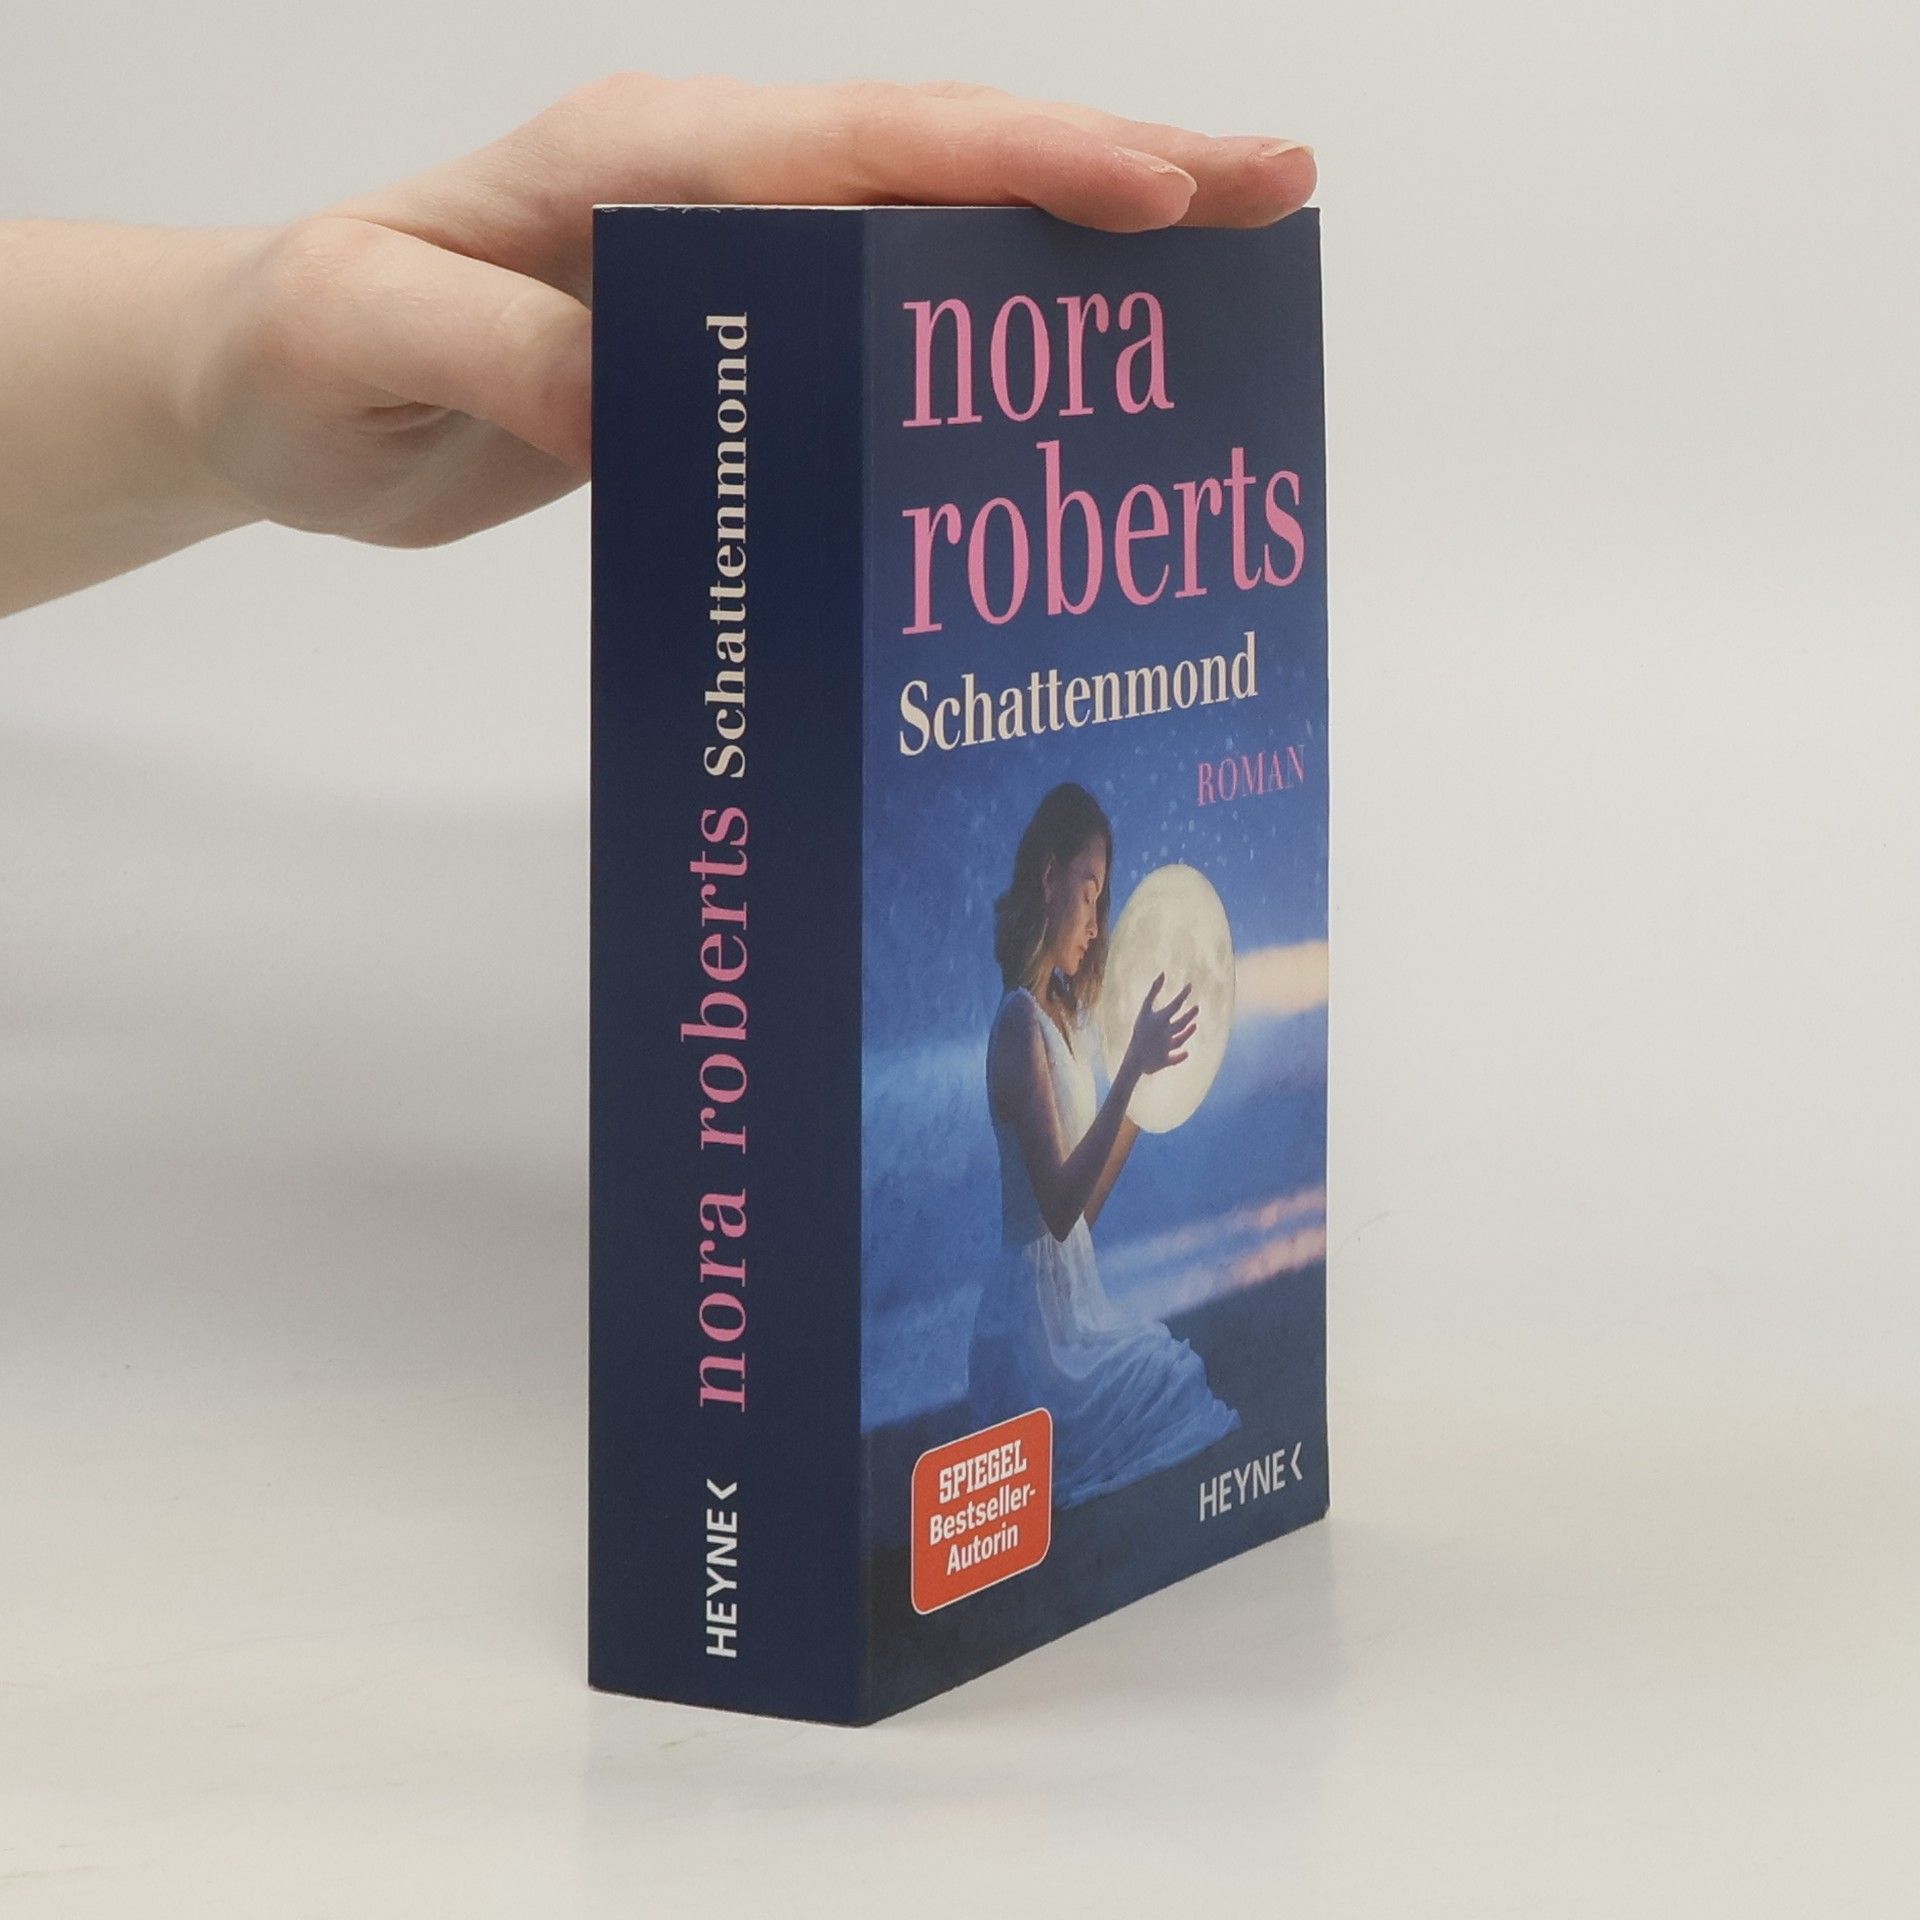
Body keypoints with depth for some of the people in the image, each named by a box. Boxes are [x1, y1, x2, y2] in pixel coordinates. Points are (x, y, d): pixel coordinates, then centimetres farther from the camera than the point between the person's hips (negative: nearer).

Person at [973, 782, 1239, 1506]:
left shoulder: (1068, 1015, 14)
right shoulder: (1021, 1022, -15)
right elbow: (1058, 1206, -24)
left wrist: (1146, 1087, 15)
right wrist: (1131, 1068, -27)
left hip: (1076, 1302, 9)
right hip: (1031, 1322, -9)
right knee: (1193, 1409, -15)